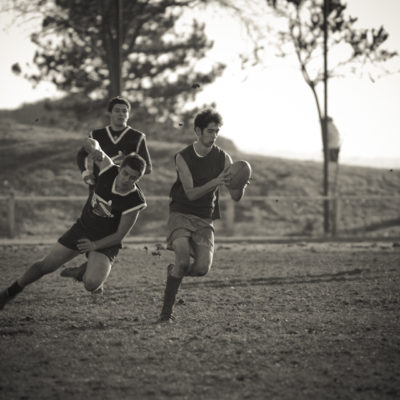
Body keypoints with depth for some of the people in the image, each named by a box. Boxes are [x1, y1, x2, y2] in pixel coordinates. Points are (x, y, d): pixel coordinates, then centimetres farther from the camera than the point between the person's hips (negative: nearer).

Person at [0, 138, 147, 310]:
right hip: (81, 228, 3)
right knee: (46, 266, 7)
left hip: (105, 242, -3)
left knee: (91, 284, -27)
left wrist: (94, 246, -23)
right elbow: (90, 143, -5)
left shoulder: (135, 202, -26)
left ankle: (85, 273, 12)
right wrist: (94, 148, -28)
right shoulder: (109, 171, -19)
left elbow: (120, 235, -16)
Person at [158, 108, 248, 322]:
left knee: (202, 268, -14)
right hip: (181, 214, -3)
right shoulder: (183, 157, -8)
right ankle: (166, 311, -9)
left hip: (205, 219, 3)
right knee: (183, 261, -23)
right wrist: (216, 182, -31)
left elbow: (235, 197, -4)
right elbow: (191, 193, -17)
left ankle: (174, 271, 21)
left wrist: (240, 186, -28)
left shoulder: (223, 158, -1)